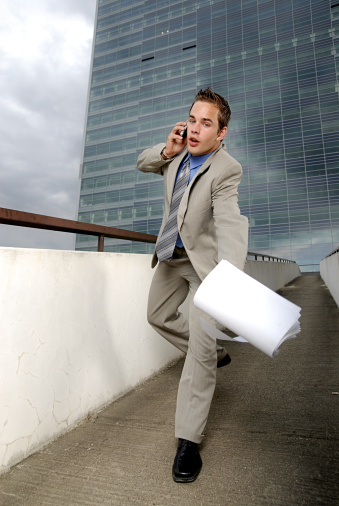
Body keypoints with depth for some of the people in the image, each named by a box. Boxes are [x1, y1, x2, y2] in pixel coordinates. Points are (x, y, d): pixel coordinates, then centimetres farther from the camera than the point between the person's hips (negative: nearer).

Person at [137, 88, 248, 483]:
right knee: (158, 315, 20)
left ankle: (188, 440, 4)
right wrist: (167, 150, -11)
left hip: (205, 260, -7)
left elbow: (229, 224, -38)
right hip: (171, 255, 7)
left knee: (201, 348, -12)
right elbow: (143, 163, 13)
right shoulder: (179, 152, -3)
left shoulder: (226, 170, -23)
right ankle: (216, 354, 37)